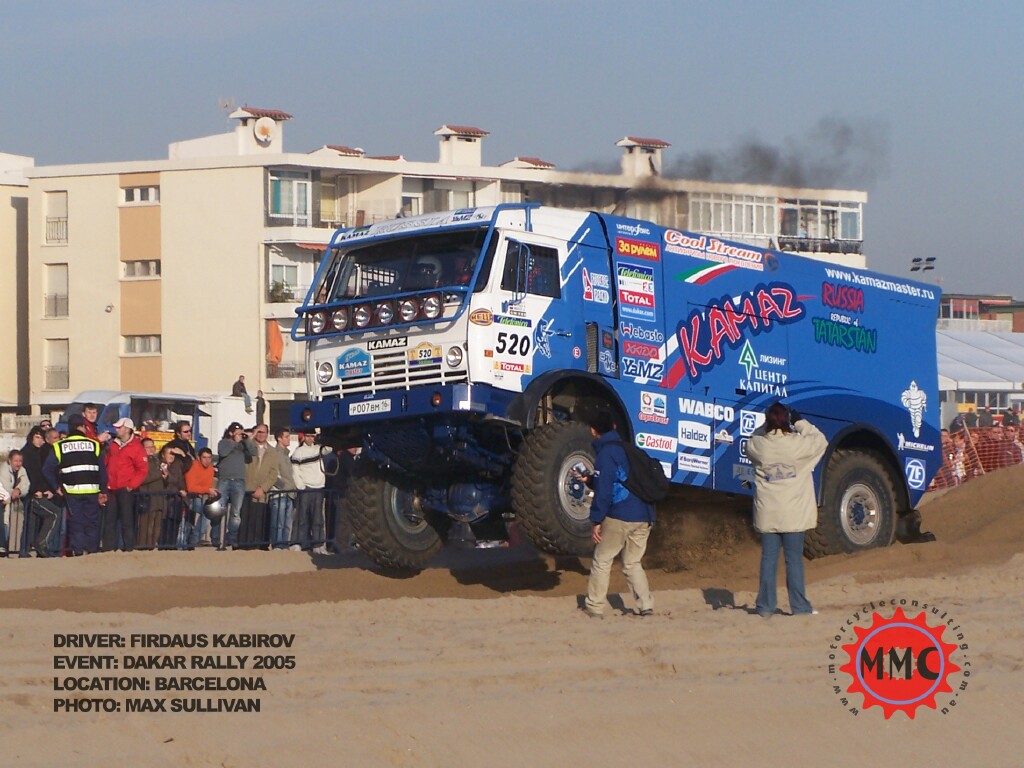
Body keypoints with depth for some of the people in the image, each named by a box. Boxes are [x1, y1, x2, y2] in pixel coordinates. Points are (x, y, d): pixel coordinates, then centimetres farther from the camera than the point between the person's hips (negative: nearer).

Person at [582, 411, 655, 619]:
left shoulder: (606, 453, -7)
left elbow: (604, 490, -14)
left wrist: (597, 520, -11)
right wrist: (590, 480, 42)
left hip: (618, 517, -7)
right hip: (644, 518, 7)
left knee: (601, 562, 5)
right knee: (632, 564, 15)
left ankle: (594, 608, 6)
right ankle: (646, 607, 5)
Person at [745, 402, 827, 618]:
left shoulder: (758, 445, -7)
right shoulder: (798, 444, -13)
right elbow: (820, 441, 5)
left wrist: (767, 424, 11)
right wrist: (801, 422, 9)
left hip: (767, 514, 2)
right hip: (793, 514, -2)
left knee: (768, 559, 8)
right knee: (794, 559, 5)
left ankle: (765, 607, 10)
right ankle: (799, 607, 9)